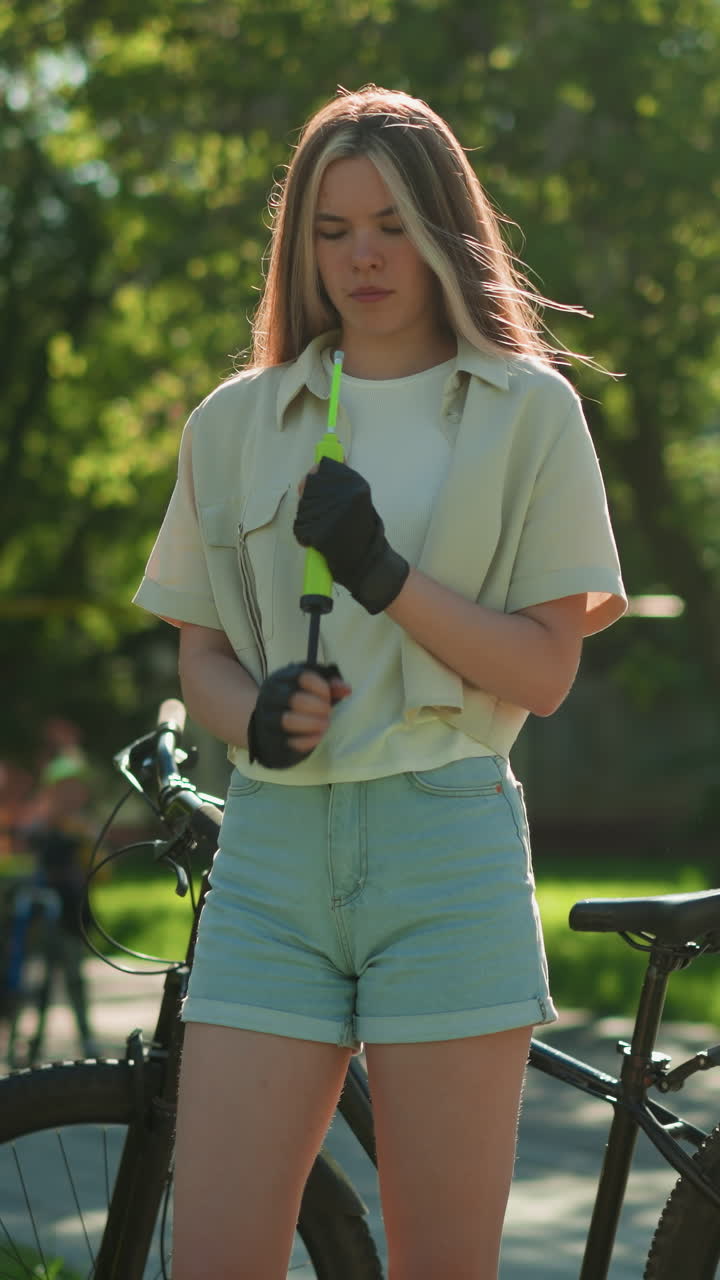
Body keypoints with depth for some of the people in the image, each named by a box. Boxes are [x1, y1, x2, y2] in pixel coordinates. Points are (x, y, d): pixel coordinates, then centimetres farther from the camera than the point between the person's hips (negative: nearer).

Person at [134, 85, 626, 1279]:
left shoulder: (528, 410, 5)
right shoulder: (236, 421, 13)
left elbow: (547, 669, -1)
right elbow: (200, 651, 17)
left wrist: (386, 577, -14)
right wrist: (255, 712, -6)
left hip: (446, 839, -2)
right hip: (272, 846, 2)